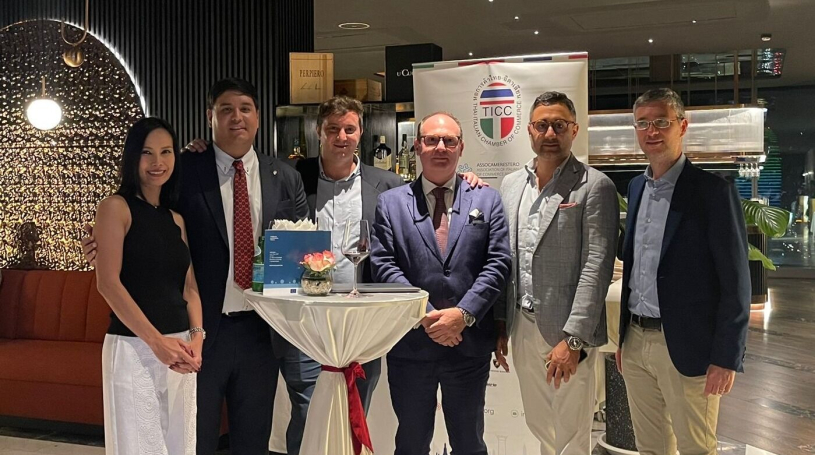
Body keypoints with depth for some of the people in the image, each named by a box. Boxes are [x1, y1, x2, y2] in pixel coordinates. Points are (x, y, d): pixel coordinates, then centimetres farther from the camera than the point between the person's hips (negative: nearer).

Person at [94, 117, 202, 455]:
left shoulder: (177, 220, 14)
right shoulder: (116, 207, -3)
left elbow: (189, 287, 12)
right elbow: (108, 283, -12)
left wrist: (196, 337, -5)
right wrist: (157, 341, -16)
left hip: (179, 347, 6)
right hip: (133, 347, -6)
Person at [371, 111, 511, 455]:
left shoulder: (487, 200, 7)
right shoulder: (391, 202, 5)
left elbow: (498, 262, -2)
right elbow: (383, 265, -4)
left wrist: (464, 313, -15)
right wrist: (425, 316, -14)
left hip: (469, 344, 1)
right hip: (410, 345, 0)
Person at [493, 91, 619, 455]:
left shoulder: (595, 187, -8)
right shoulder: (511, 185, 10)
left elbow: (596, 266, -13)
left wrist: (573, 339, -18)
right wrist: (500, 325, 10)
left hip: (568, 331, -5)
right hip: (522, 326, 5)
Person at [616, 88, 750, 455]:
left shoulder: (713, 190, -10)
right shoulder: (636, 187, 10)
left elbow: (735, 282, -11)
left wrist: (726, 357, -14)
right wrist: (624, 336, 14)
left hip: (686, 346, -6)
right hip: (635, 341, 6)